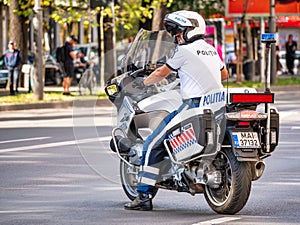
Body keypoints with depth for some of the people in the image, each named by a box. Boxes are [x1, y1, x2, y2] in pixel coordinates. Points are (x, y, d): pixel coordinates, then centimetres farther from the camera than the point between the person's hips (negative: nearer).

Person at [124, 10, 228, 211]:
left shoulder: (185, 50, -5)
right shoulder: (211, 49, 18)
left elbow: (161, 73, 4)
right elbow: (224, 74, 33)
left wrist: (143, 82, 21)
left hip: (194, 104, -8)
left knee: (153, 145, -4)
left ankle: (144, 196, -10)